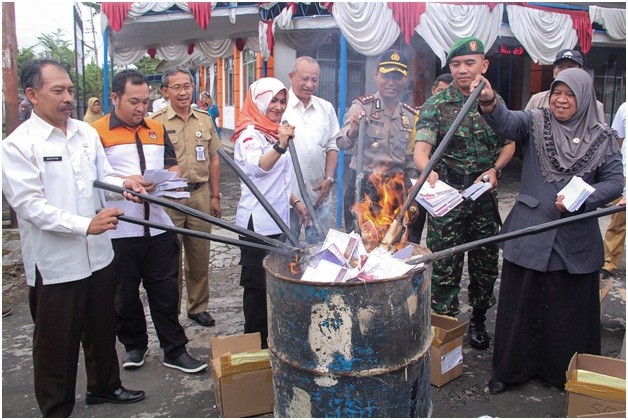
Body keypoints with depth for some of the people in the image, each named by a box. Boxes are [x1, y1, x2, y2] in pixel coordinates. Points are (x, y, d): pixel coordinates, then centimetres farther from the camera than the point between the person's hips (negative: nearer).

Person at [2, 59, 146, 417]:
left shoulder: (87, 132, 5)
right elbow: (29, 204, -18)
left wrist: (123, 183, -10)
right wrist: (85, 224, -26)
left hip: (98, 254, 6)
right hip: (55, 263, -6)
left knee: (102, 327, 21)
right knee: (57, 342, 10)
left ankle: (104, 385, 43)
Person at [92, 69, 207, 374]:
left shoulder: (157, 129, 13)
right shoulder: (97, 132, -4)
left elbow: (172, 166, 18)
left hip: (159, 228, 4)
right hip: (118, 231, -3)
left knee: (166, 291, 9)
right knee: (125, 295, 12)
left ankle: (175, 350, 19)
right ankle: (134, 345, 32)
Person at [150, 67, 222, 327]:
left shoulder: (204, 120, 9)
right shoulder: (156, 122, -5)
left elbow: (213, 160, 13)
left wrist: (215, 196, 11)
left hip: (200, 195, 4)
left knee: (200, 255, 11)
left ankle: (198, 306, 27)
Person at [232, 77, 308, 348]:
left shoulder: (273, 132, 18)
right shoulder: (250, 134, -9)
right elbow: (258, 167, -30)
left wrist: (295, 202, 18)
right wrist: (281, 146, -45)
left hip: (277, 219, 9)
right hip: (258, 221, -9)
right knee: (258, 283, -2)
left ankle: (269, 338, 25)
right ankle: (255, 343, 9)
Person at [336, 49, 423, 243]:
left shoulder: (411, 115, 9)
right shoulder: (362, 106, -4)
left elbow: (411, 161, 14)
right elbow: (341, 143, -18)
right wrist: (353, 132, -39)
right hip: (363, 187, -4)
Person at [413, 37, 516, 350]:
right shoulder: (436, 106, -6)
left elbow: (508, 144, 15)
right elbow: (421, 149, -20)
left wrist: (495, 169, -4)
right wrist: (428, 170, -42)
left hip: (485, 198, 4)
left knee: (486, 265, 14)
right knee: (445, 268, 1)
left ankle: (478, 321, 34)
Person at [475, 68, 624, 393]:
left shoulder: (602, 138, 3)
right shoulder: (535, 122, 1)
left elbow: (615, 182, 0)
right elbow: (506, 122, -19)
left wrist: (581, 200, -17)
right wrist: (489, 103, -41)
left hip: (576, 239, 1)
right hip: (529, 232, -1)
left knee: (570, 307, 11)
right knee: (520, 303, 8)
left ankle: (566, 372, 31)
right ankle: (510, 368, 24)